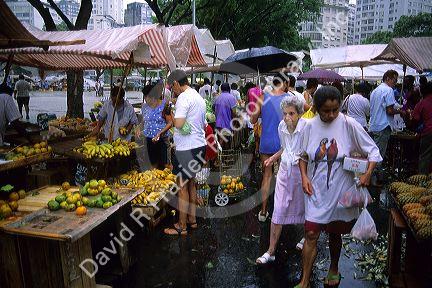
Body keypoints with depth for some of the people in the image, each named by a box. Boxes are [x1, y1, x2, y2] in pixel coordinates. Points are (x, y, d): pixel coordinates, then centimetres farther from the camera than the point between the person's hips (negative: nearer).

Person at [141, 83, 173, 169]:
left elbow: (170, 123, -10)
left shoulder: (164, 105, -9)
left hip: (162, 139, -5)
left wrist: (160, 133, -20)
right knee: (153, 163, 13)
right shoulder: (145, 106, 7)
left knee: (163, 164, -4)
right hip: (149, 139, 5)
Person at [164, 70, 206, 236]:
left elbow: (179, 124, -26)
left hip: (186, 149, -9)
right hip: (199, 145, 9)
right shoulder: (198, 97, 15)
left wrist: (172, 116, -6)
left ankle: (182, 227, 12)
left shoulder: (183, 97, -15)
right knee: (191, 183, 19)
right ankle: (192, 220, 30)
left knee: (183, 187, 1)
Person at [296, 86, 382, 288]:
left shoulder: (348, 124, -13)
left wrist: (368, 173, -20)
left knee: (335, 234, 18)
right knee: (311, 235, -2)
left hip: (340, 191, -1)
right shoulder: (310, 126, -5)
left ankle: (334, 269, 45)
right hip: (316, 190, 1)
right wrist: (304, 176, -6)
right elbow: (303, 156, 8)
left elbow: (373, 150, -6)